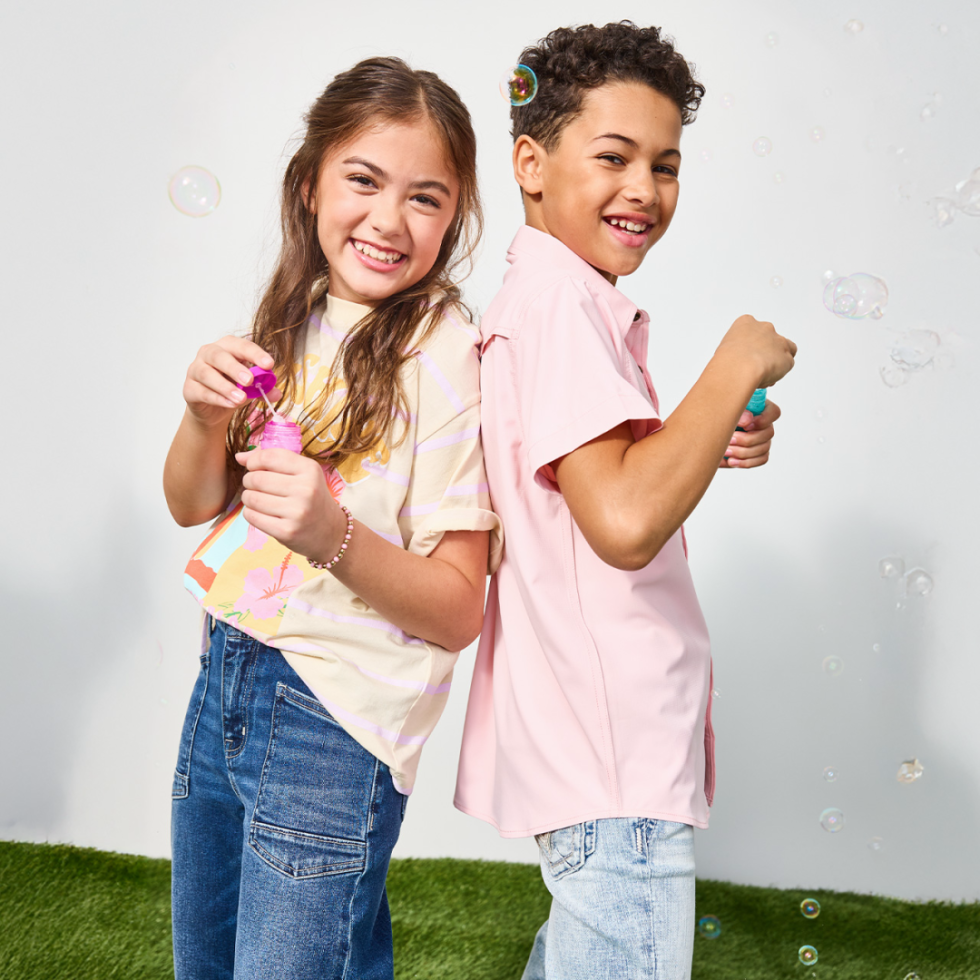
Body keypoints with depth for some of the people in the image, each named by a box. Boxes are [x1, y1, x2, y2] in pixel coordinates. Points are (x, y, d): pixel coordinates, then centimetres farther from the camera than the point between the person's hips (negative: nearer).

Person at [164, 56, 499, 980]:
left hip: (334, 722, -6)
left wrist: (334, 537, -30)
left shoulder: (446, 359, -15)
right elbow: (191, 505, 8)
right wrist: (205, 417, -12)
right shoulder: (291, 324, 2)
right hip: (224, 679, 7)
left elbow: (456, 611, -14)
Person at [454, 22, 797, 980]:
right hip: (616, 759, -11)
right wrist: (736, 365, -19)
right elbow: (625, 523, -31)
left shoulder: (542, 299, 13)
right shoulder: (561, 299, -18)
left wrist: (712, 445, 5)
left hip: (610, 742, 11)